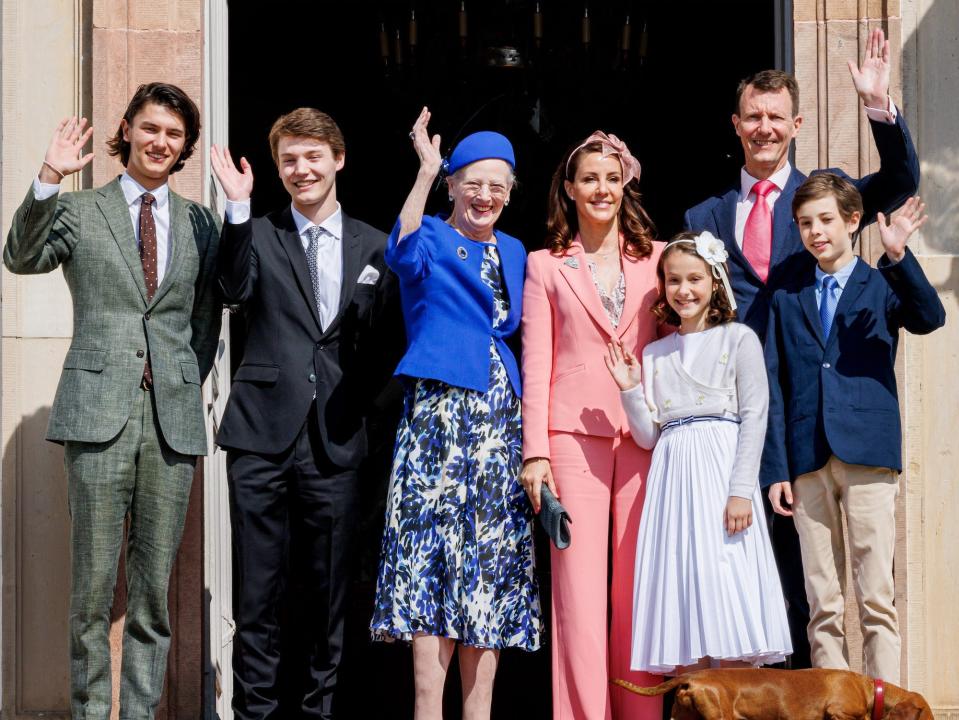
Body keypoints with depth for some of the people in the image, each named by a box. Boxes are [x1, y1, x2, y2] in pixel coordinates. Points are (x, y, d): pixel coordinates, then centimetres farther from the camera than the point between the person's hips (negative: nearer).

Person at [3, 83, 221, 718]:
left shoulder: (200, 223, 16)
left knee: (156, 587, 5)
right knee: (94, 582, -2)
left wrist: (187, 385, 9)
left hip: (174, 415, 2)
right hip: (99, 413, -2)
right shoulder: (80, 210, 9)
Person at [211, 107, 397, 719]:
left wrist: (361, 406, -1)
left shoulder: (373, 247, 11)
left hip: (335, 440, 1)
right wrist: (238, 207, -20)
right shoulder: (258, 235, 7)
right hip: (263, 436, -1)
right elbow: (237, 289, -14)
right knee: (259, 586, 3)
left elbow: (381, 344, 12)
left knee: (329, 589, 8)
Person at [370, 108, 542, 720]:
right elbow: (405, 255, -19)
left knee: (492, 561, 4)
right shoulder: (433, 240, 2)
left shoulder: (514, 252, 19)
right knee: (434, 549, -10)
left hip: (500, 418, 5)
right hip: (439, 411, -5)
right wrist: (426, 171, -30)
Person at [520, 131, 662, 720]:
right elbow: (537, 364, 6)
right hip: (574, 434, -1)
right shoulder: (546, 265, 11)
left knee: (638, 587, 2)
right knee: (579, 586, -5)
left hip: (645, 435, 1)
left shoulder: (656, 258, 13)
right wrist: (535, 451, -3)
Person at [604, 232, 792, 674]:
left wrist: (741, 491, -14)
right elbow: (649, 436, 13)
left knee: (726, 605, -9)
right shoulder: (655, 353, 16)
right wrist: (629, 390, -2)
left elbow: (754, 417, -4)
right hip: (672, 477, 4)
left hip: (721, 473, -4)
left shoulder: (738, 339, 3)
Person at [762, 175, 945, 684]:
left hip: (868, 453, -2)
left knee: (876, 599, -4)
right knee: (822, 604, 4)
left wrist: (899, 257, -26)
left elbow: (929, 318, -12)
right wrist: (776, 467, 2)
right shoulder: (786, 299, 15)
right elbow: (774, 387, 10)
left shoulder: (882, 285, 9)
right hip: (808, 459, 2)